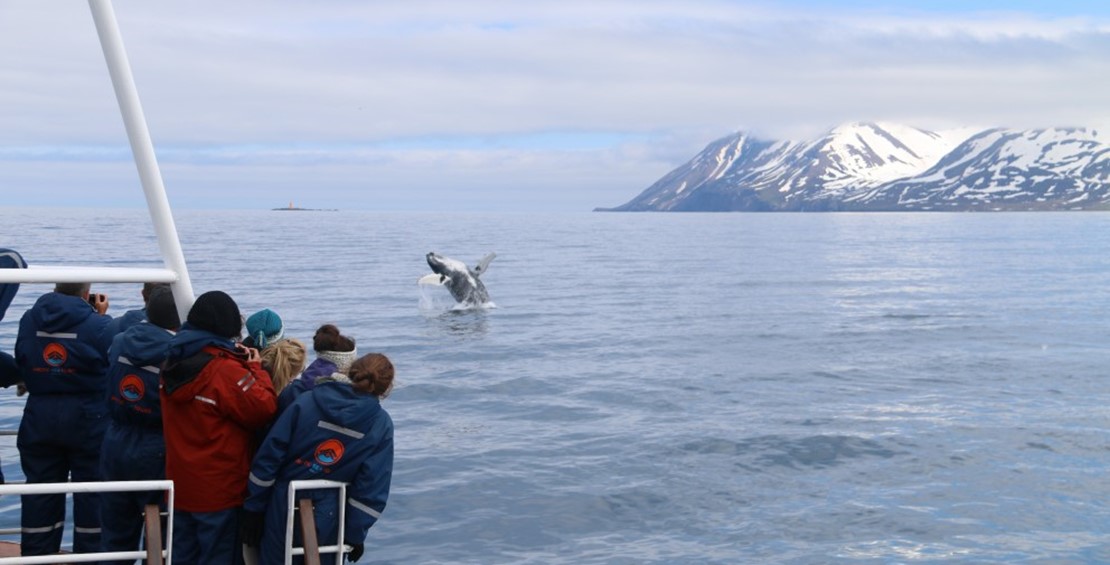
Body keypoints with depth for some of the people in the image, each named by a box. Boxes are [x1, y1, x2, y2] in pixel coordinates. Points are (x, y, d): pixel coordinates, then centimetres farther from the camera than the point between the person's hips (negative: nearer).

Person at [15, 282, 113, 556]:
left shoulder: (28, 320, 1)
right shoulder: (99, 325, -15)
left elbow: (21, 362, 13)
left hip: (39, 419, 4)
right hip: (88, 420, -4)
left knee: (41, 493, 12)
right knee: (92, 492, 7)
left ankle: (37, 554, 18)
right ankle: (90, 553, 12)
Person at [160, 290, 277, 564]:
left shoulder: (176, 362, 3)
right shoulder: (226, 370, -23)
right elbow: (263, 409, -23)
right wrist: (256, 369, -10)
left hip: (181, 486, 7)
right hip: (219, 490, -7)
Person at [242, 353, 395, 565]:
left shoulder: (306, 402, -9)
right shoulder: (382, 425, -9)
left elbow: (268, 457, -8)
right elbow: (372, 487, -9)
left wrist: (253, 508, 1)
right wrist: (356, 534, 1)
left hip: (284, 511, 0)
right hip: (329, 522, 0)